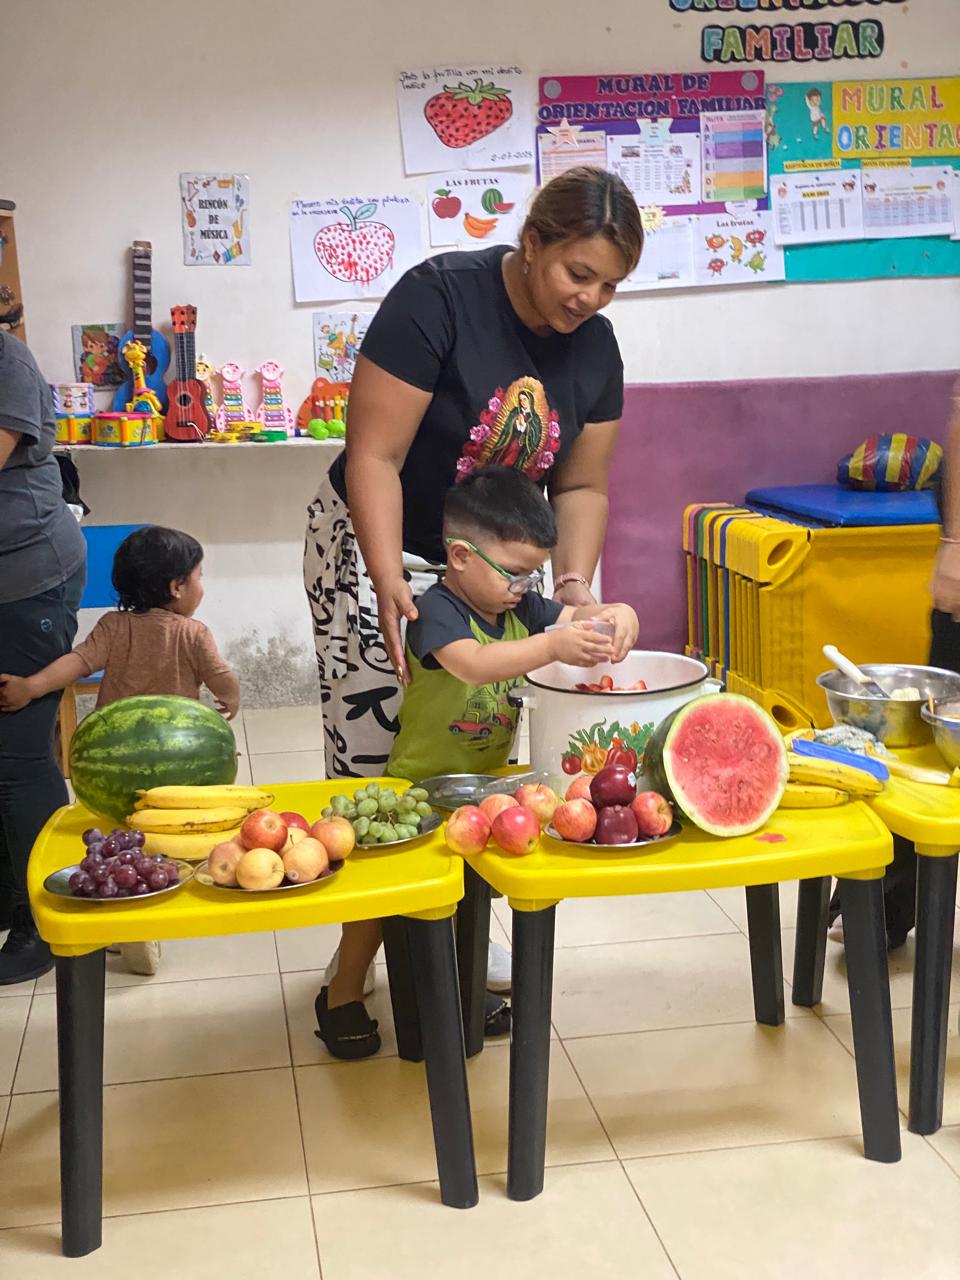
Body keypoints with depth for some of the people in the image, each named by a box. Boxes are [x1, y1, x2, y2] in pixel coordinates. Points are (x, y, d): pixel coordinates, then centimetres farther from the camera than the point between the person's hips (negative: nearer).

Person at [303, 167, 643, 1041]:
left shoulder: (595, 347, -5)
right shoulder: (437, 299, -23)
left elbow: (581, 485, 1)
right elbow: (375, 455, -23)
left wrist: (574, 581, -16)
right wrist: (389, 581, -33)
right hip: (375, 544, -5)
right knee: (375, 749, -8)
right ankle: (354, 966, 5)